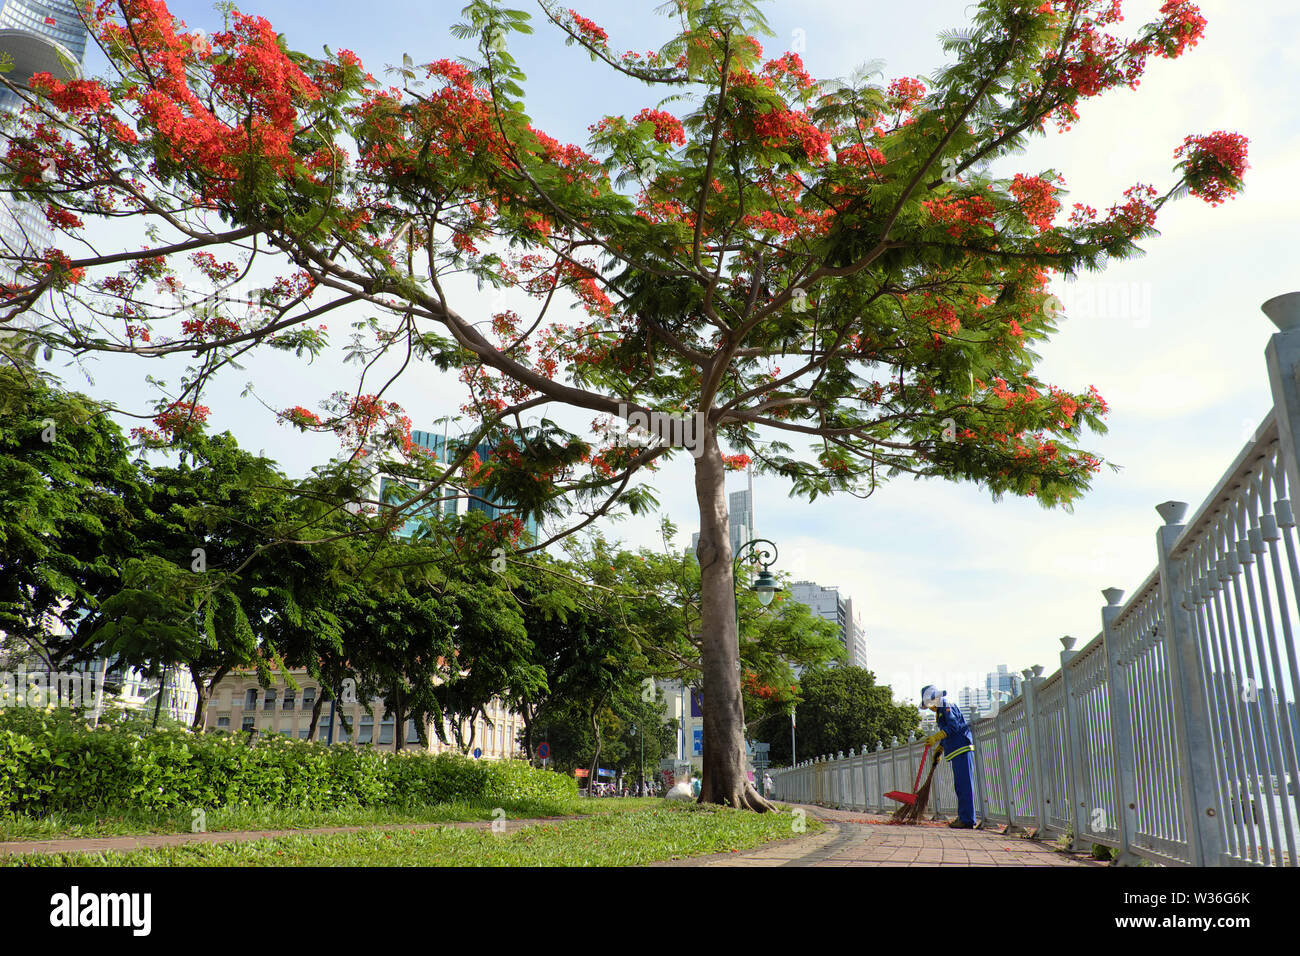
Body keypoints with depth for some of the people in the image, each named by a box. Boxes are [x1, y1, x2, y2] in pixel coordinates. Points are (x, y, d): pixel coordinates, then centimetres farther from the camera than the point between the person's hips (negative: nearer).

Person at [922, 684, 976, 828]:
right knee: (960, 785, 11)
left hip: (962, 749, -11)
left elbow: (953, 727, -19)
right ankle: (962, 817, 15)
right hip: (957, 752, 11)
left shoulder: (947, 707, -8)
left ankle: (967, 820, -14)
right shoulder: (940, 711, 22)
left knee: (965, 784, -12)